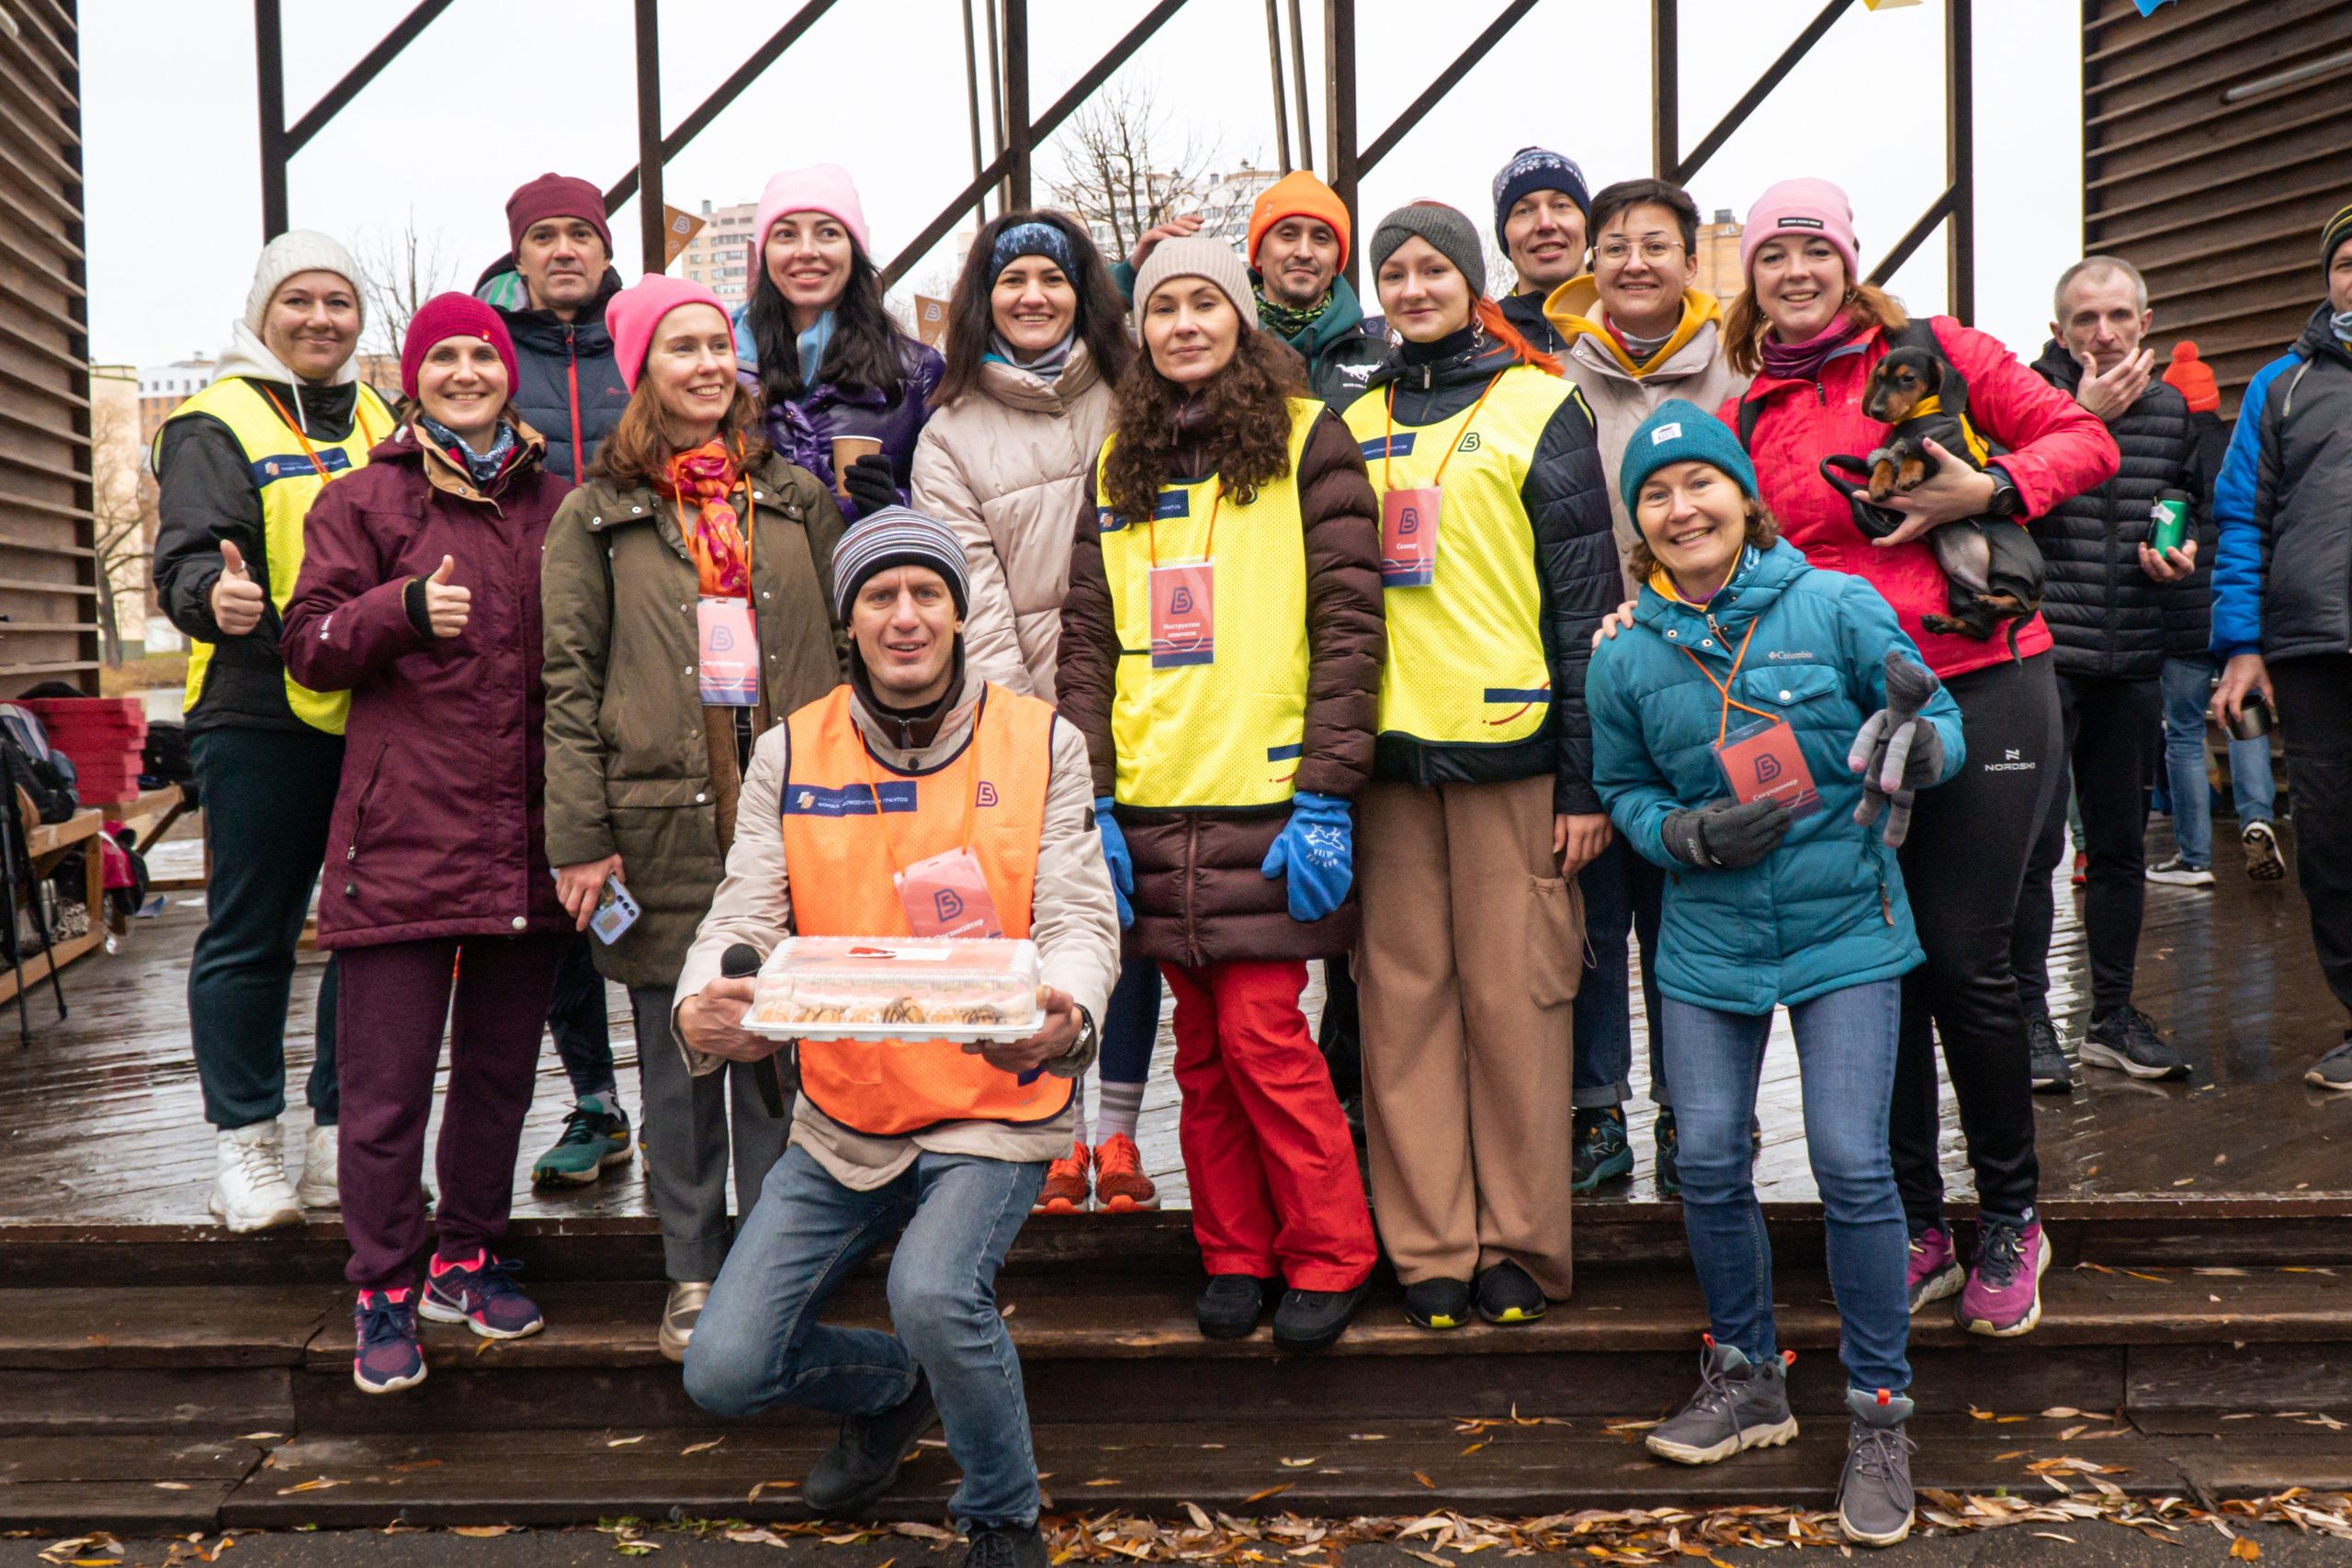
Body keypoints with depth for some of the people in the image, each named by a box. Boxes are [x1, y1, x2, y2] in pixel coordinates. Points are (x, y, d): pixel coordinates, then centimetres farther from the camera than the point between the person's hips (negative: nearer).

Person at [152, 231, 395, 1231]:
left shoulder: (383, 424, 17)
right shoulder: (217, 424, 0)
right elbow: (185, 556, -11)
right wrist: (211, 594, -34)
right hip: (261, 715, -5)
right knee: (250, 934, 1)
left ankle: (344, 1134, 20)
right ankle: (246, 1143, 12)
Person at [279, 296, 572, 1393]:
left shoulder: (554, 505, 15)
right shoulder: (367, 501, 5)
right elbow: (308, 642, 1)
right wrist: (403, 610, -16)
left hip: (526, 837, 4)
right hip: (406, 830, -4)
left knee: (502, 1059, 12)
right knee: (387, 1075, -2)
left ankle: (468, 1258, 27)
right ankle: (384, 1295, 9)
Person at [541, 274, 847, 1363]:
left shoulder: (798, 498, 12)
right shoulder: (597, 515, 6)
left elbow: (843, 655, 13)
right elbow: (569, 681, 1)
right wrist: (579, 838, -6)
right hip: (662, 820, -1)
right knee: (677, 1052, 6)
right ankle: (692, 1276, 19)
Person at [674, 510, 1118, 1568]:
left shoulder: (1040, 743, -3)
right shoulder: (789, 756, 1)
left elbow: (1080, 918, -10)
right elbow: (744, 917, -5)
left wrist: (1064, 1020, -34)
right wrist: (701, 1013, -29)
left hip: (994, 1108, -3)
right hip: (842, 1120, 3)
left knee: (933, 1292, -31)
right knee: (723, 1371, -2)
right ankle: (892, 1390, 33)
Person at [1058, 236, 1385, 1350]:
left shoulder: (1307, 442, 1)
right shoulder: (1118, 464, 15)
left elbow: (1346, 625, -6)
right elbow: (1086, 640, 11)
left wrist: (1326, 798, -13)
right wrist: (1092, 801, 1)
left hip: (1265, 798, -4)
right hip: (1152, 807, 5)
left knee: (1262, 1030, -5)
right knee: (1203, 1045, 10)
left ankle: (1329, 1257, 11)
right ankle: (1235, 1253, 23)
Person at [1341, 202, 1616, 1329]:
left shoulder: (1539, 409, 4)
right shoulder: (1353, 425, 16)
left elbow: (1584, 599, 0)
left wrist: (1587, 776, -6)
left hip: (1511, 742, -3)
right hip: (1386, 745, 4)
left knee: (1514, 994, -1)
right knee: (1404, 996, 4)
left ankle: (1520, 1245, 11)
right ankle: (1430, 1248, 12)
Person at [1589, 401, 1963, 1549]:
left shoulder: (1837, 606, -7)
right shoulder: (1627, 660, 0)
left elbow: (1937, 718, -1)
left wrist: (1921, 750, -25)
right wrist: (1689, 835, -9)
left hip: (1844, 928, -2)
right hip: (1709, 939, 3)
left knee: (1853, 1166, -7)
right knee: (1707, 1164, 4)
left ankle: (1879, 1416, 12)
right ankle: (1745, 1380, 28)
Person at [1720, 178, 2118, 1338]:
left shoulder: (1932, 353, 3)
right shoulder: (1746, 421, 11)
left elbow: (2085, 440, 4)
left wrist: (1987, 492, -12)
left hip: (1979, 690, -3)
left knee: (1964, 961, -1)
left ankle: (2011, 1219, 19)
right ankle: (1917, 1229, 20)